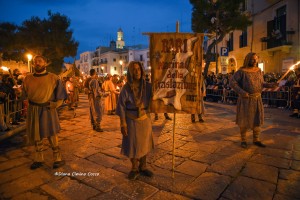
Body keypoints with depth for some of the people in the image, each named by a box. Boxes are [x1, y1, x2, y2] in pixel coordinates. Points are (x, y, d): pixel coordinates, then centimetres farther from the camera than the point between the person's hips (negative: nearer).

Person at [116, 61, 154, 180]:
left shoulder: (147, 86, -2)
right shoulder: (126, 88, -8)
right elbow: (121, 106, -7)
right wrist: (123, 123, -11)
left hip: (145, 119, 2)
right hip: (131, 120, -2)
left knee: (144, 143, 13)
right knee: (132, 144, 8)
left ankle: (143, 167, 32)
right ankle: (134, 169, 28)